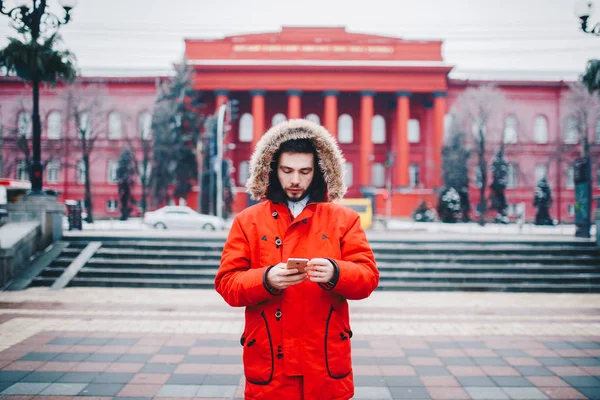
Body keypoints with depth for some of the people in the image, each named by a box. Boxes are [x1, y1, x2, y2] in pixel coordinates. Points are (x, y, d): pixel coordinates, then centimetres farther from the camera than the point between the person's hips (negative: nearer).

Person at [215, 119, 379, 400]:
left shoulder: (344, 219, 5)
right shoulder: (247, 221, 3)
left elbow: (368, 276, -2)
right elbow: (226, 283, -2)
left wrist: (335, 273, -23)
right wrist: (266, 280, -21)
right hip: (269, 363, 0)